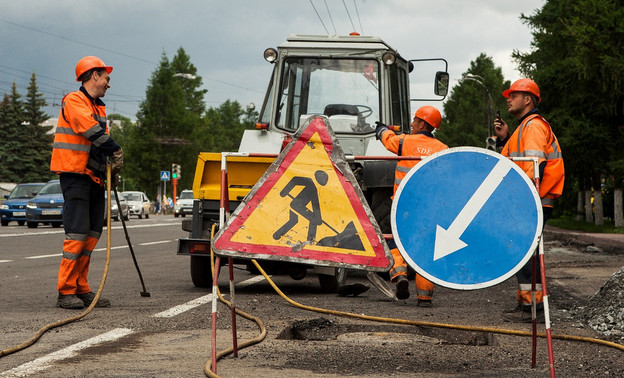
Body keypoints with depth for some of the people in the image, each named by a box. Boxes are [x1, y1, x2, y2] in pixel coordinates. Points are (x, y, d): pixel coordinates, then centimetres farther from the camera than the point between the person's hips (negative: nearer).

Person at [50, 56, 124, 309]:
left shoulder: (98, 108, 22)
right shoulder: (74, 101, -7)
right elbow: (91, 130, -20)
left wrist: (112, 171, 9)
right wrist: (116, 151, -16)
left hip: (95, 178, 9)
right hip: (75, 176, -9)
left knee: (92, 234, 7)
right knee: (77, 233, -12)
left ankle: (81, 289, 12)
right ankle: (66, 292, -10)